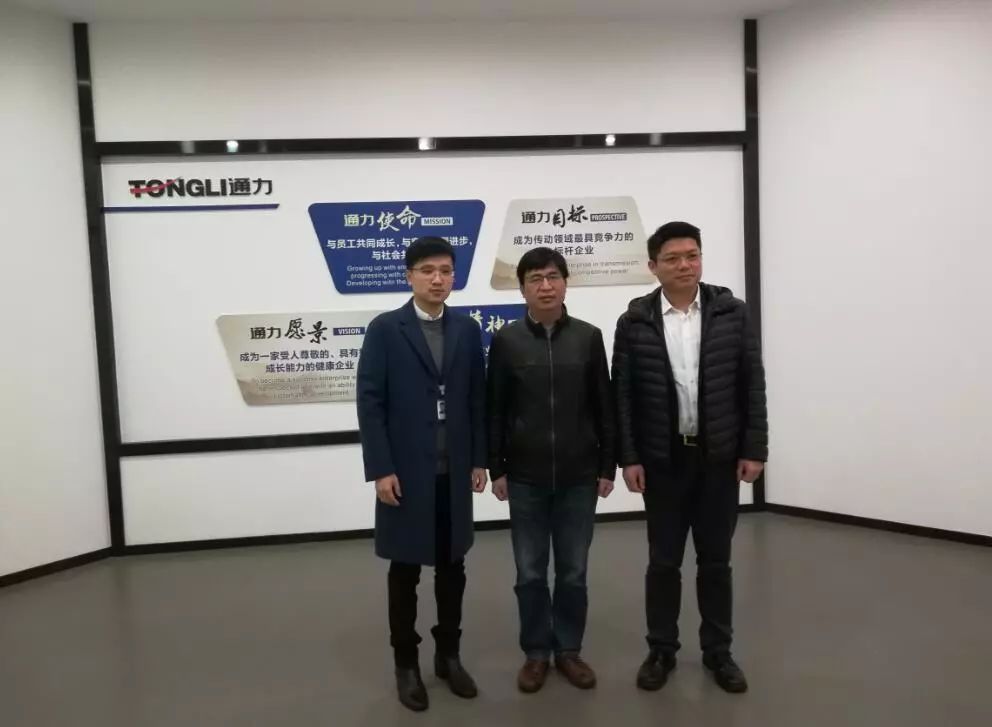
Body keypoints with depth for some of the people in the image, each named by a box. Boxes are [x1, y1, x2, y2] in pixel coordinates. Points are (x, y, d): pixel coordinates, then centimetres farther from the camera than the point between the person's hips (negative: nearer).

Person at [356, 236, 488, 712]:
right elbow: (370, 403, -8)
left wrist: (479, 459, 4)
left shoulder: (467, 330, 5)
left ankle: (448, 655, 30)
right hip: (405, 472, -3)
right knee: (405, 571, 9)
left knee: (452, 567, 13)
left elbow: (477, 399, 7)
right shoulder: (384, 330, -5)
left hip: (455, 471, 3)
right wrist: (379, 469, -12)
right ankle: (406, 663, 25)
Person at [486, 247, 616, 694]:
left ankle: (569, 649, 29)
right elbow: (494, 410, 1)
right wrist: (495, 468, -1)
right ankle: (536, 652, 27)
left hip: (579, 476, 1)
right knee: (530, 572, 9)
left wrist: (607, 466, 2)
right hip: (525, 477, 0)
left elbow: (604, 407, 4)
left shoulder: (589, 337, 1)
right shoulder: (506, 341, -1)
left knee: (573, 571, 11)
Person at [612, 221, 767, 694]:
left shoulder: (732, 313, -1)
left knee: (715, 560, 12)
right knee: (663, 561, 10)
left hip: (720, 457, 1)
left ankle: (718, 651, 29)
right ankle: (661, 650, 26)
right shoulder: (635, 322, -4)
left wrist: (754, 449, -4)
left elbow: (753, 384, 0)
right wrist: (628, 458, -7)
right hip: (662, 460, -1)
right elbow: (622, 395, -3)